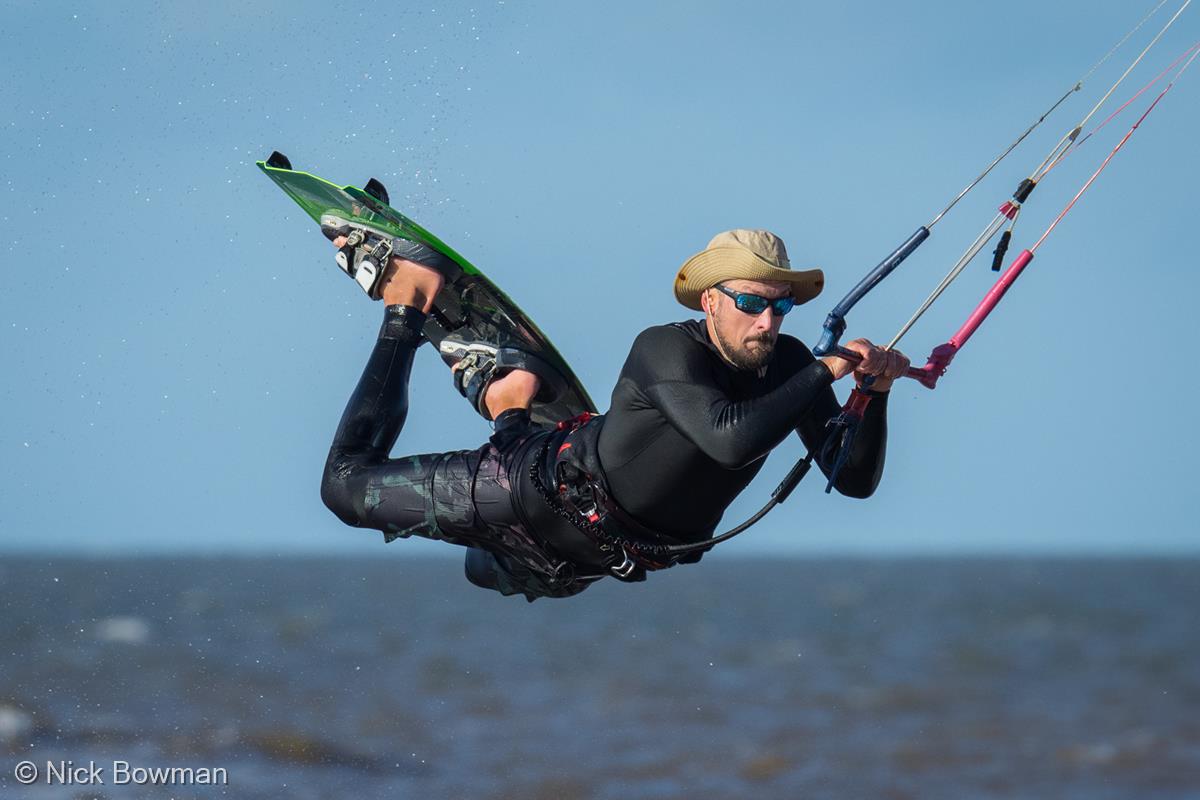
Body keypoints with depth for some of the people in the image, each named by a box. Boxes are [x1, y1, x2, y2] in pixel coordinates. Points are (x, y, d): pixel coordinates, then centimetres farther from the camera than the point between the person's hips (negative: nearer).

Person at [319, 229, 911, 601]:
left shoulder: (788, 364, -11)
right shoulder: (666, 349, -30)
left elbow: (856, 481, -11)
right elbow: (732, 439, -46)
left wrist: (874, 395, -27)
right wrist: (826, 373, -40)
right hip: (547, 486, -7)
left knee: (488, 572, 36)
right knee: (348, 484, 3)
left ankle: (507, 412, 45)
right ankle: (405, 317, 20)